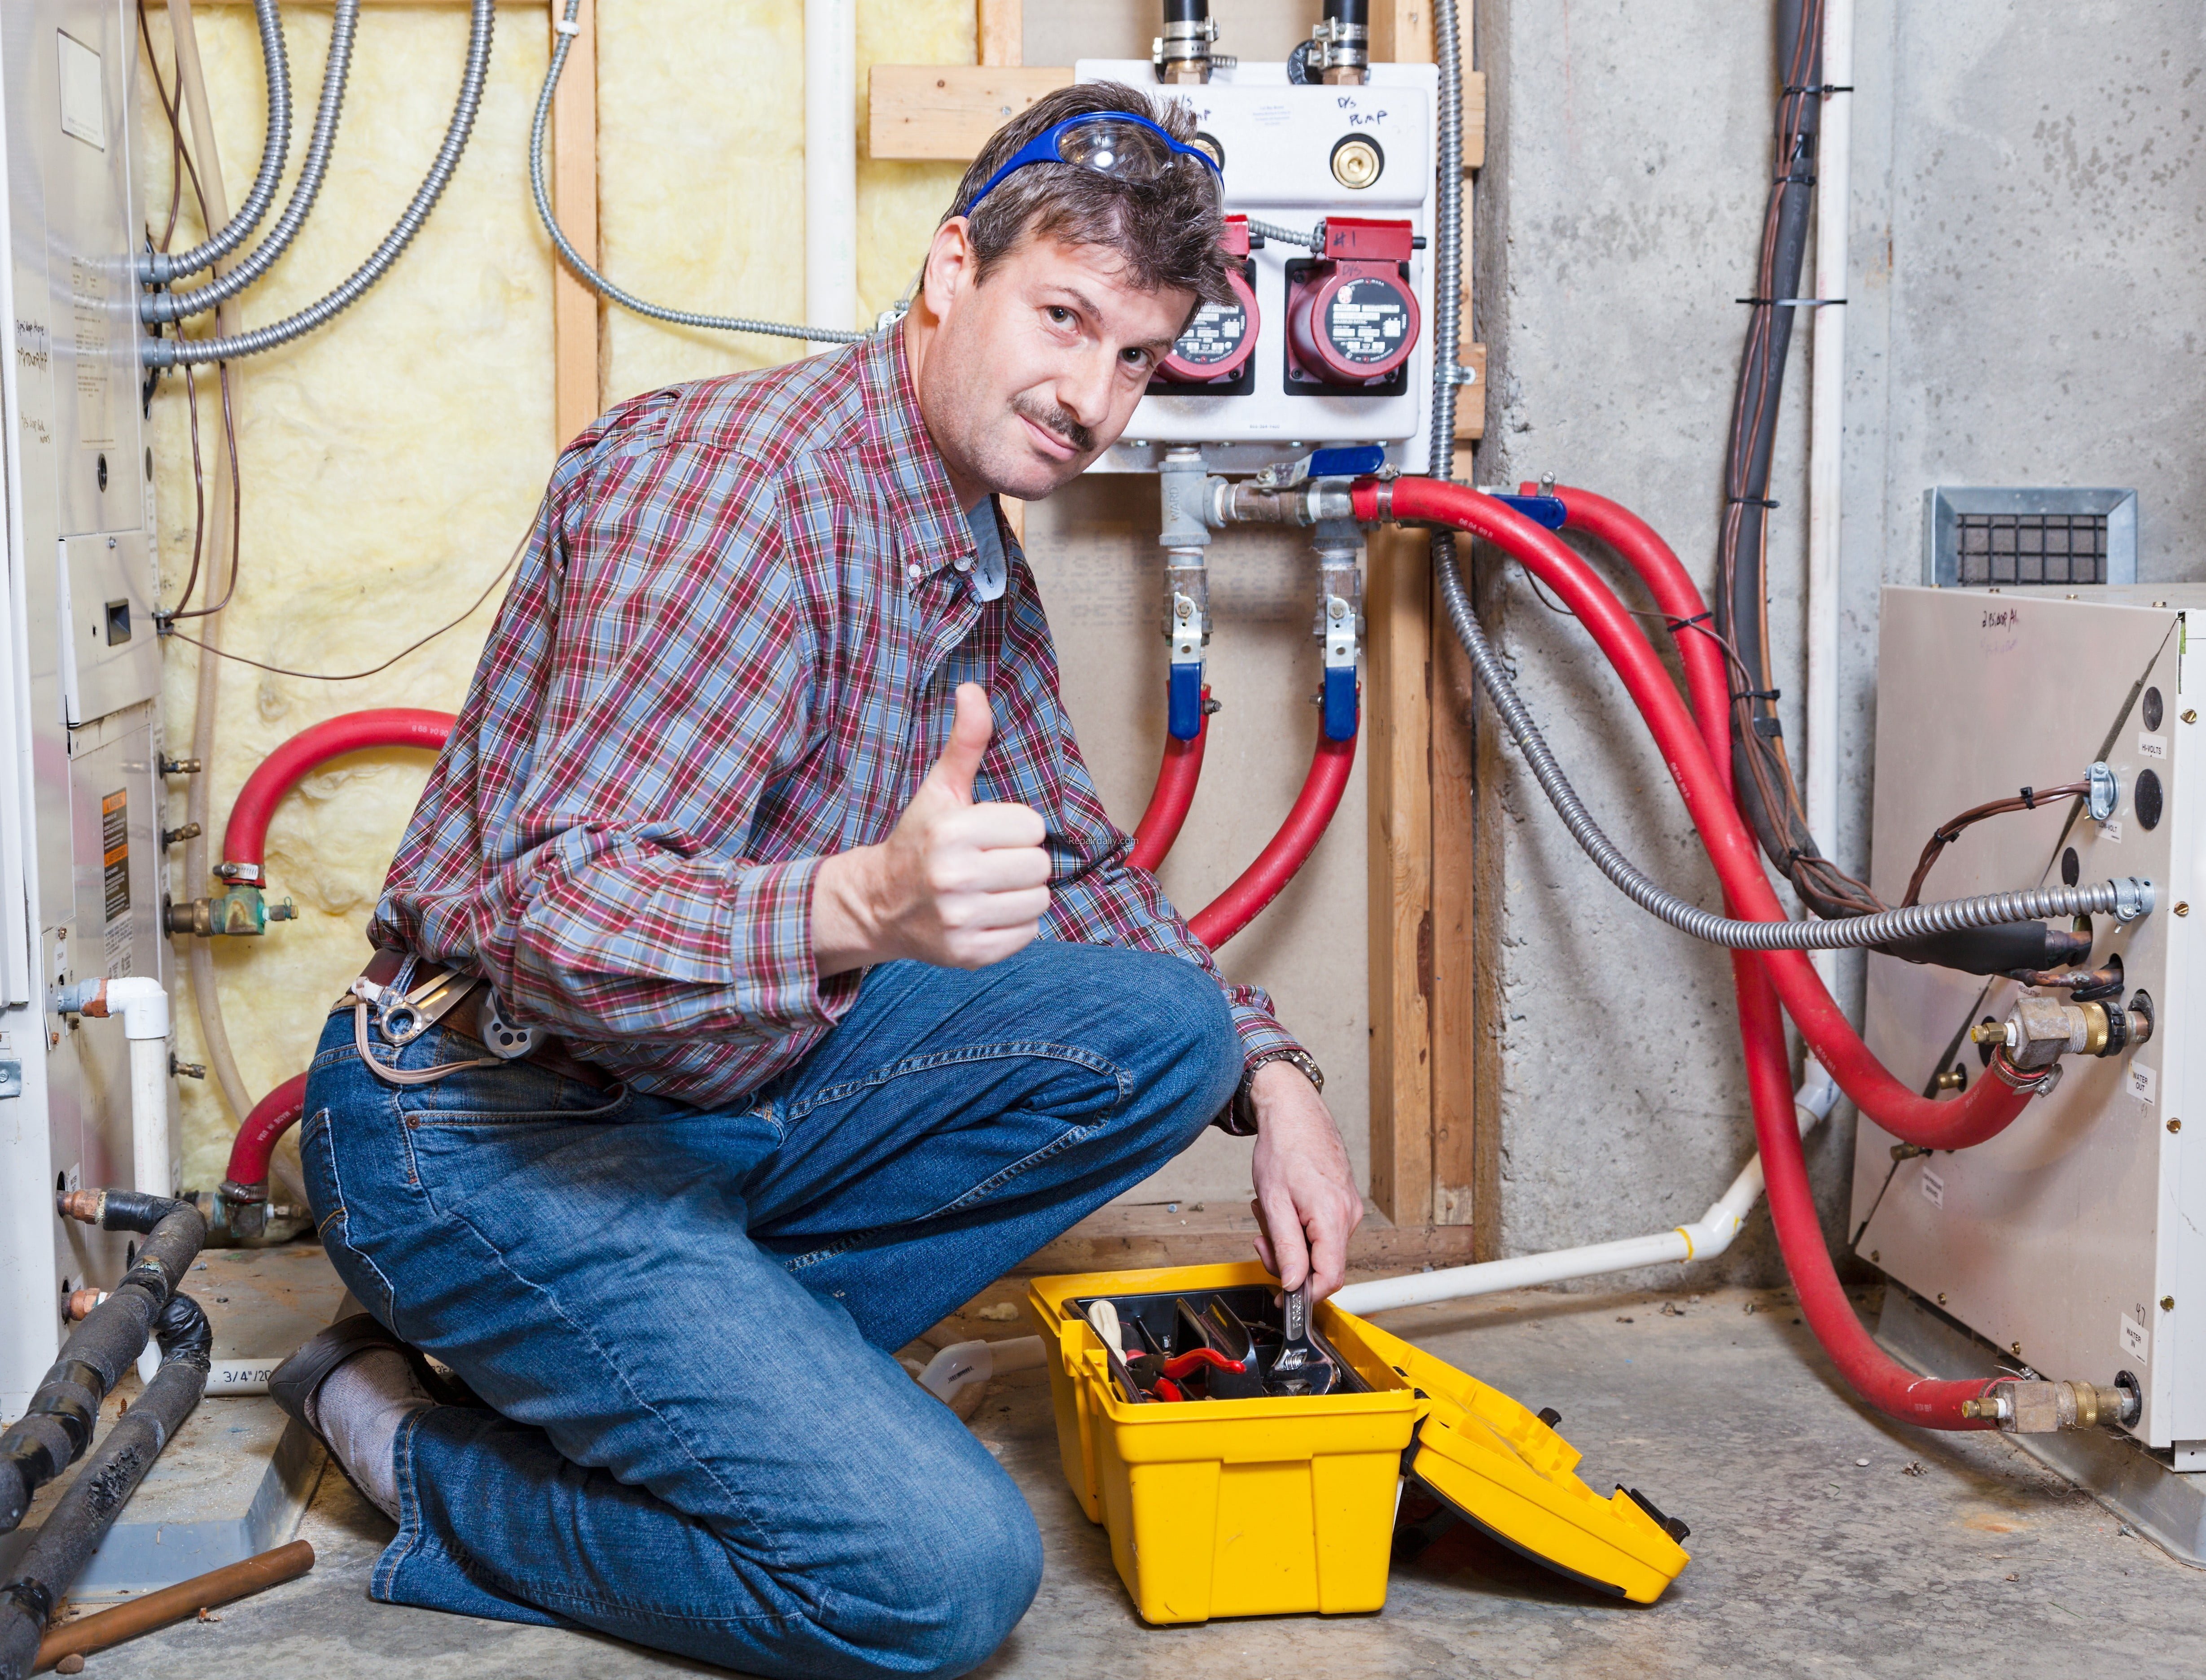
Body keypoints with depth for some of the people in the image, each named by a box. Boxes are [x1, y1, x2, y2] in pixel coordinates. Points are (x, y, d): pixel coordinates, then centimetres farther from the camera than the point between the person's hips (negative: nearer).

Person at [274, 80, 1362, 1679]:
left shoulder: (983, 559, 8)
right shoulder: (745, 478, -22)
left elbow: (1075, 869, 19)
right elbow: (557, 914, -31)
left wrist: (1272, 1070, 6)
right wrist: (868, 905, -49)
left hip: (731, 1092, 9)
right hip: (493, 1132, -9)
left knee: (1165, 1030, -4)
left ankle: (705, 1367, -2)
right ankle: (429, 1453, 1)